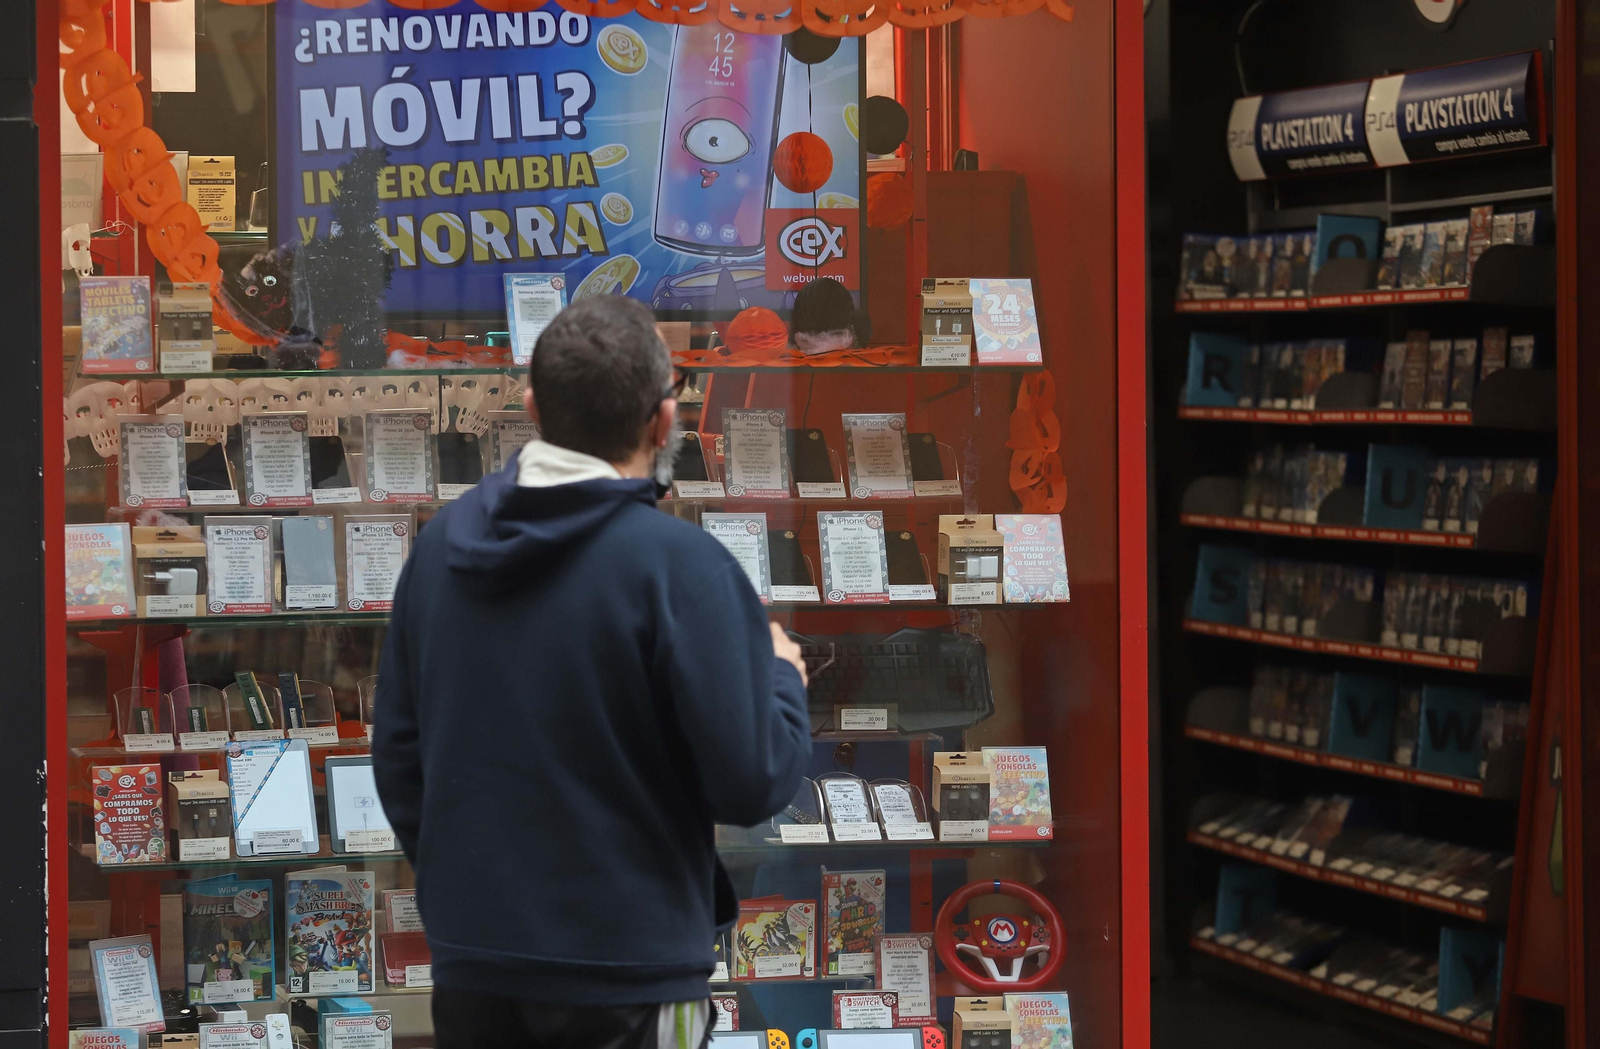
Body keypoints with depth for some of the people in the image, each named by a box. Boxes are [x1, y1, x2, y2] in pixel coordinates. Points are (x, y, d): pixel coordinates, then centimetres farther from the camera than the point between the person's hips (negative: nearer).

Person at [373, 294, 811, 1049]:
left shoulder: (444, 543, 1)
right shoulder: (678, 565, -17)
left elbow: (398, 755, 9)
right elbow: (754, 783, -16)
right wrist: (781, 676, 4)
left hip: (470, 966, 5)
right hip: (624, 980, -5)